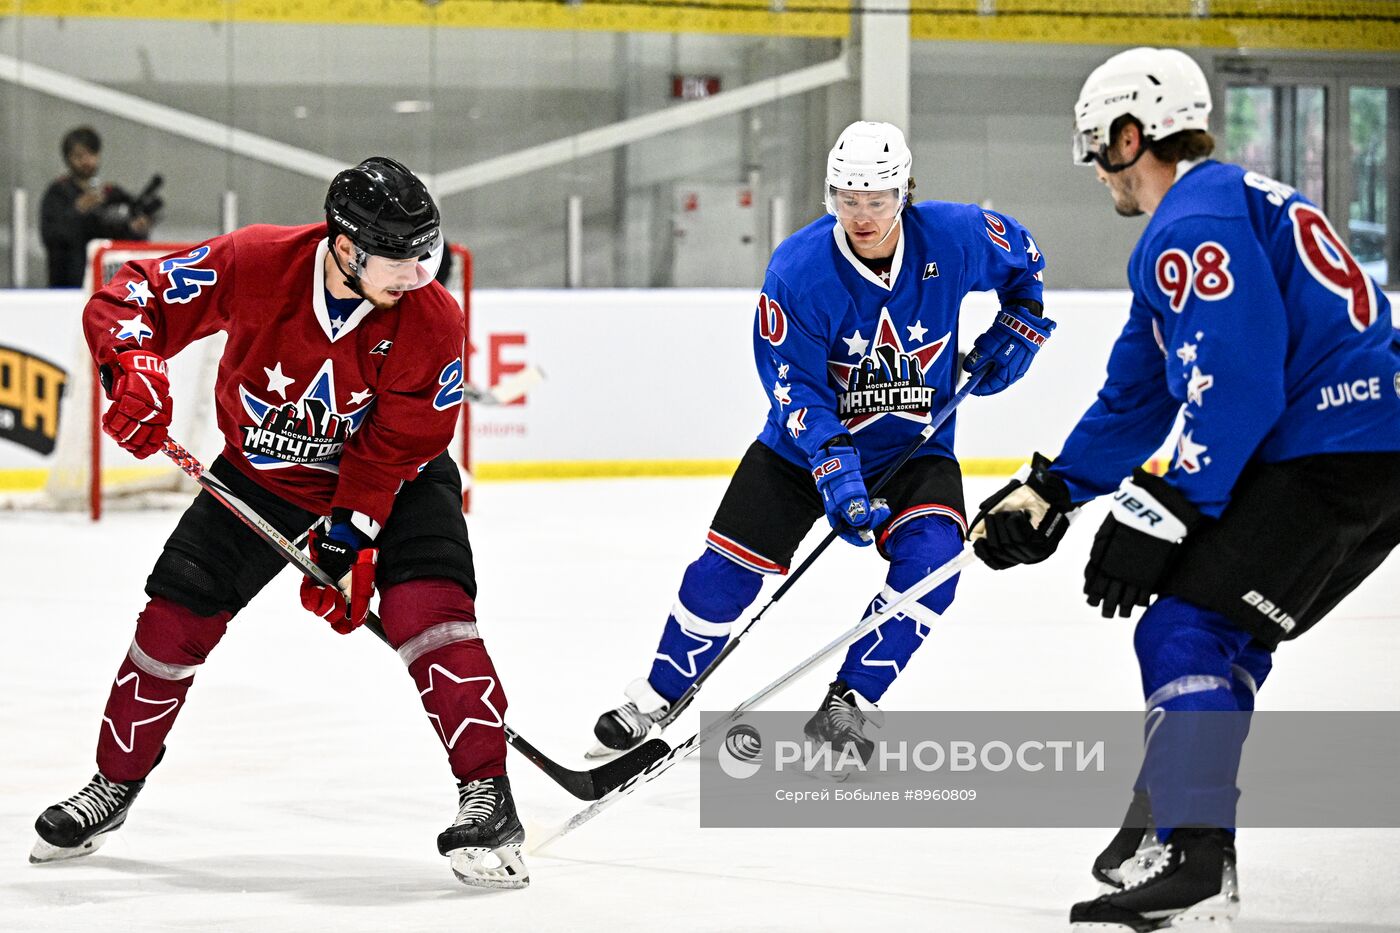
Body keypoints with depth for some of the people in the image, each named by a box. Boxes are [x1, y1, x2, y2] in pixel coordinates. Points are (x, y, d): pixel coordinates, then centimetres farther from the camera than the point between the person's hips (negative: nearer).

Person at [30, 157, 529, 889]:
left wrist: (344, 543, -26)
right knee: (176, 612, 0)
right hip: (263, 467, 2)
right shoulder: (257, 263, -27)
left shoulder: (432, 320, -26)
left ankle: (488, 795, -20)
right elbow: (128, 297, -18)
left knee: (426, 604, -25)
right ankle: (116, 781, 22)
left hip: (395, 476, -2)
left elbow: (394, 449, -22)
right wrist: (132, 365, -38)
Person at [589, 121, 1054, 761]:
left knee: (930, 557, -24)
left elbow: (1021, 258, 8)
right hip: (806, 444, -1)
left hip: (914, 448, 1)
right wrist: (837, 478, -32)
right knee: (728, 567, -5)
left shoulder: (954, 238, -17)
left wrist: (1020, 326, -3)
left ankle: (845, 707, -14)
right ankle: (653, 704, 13)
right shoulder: (799, 270, -22)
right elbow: (798, 391, -20)